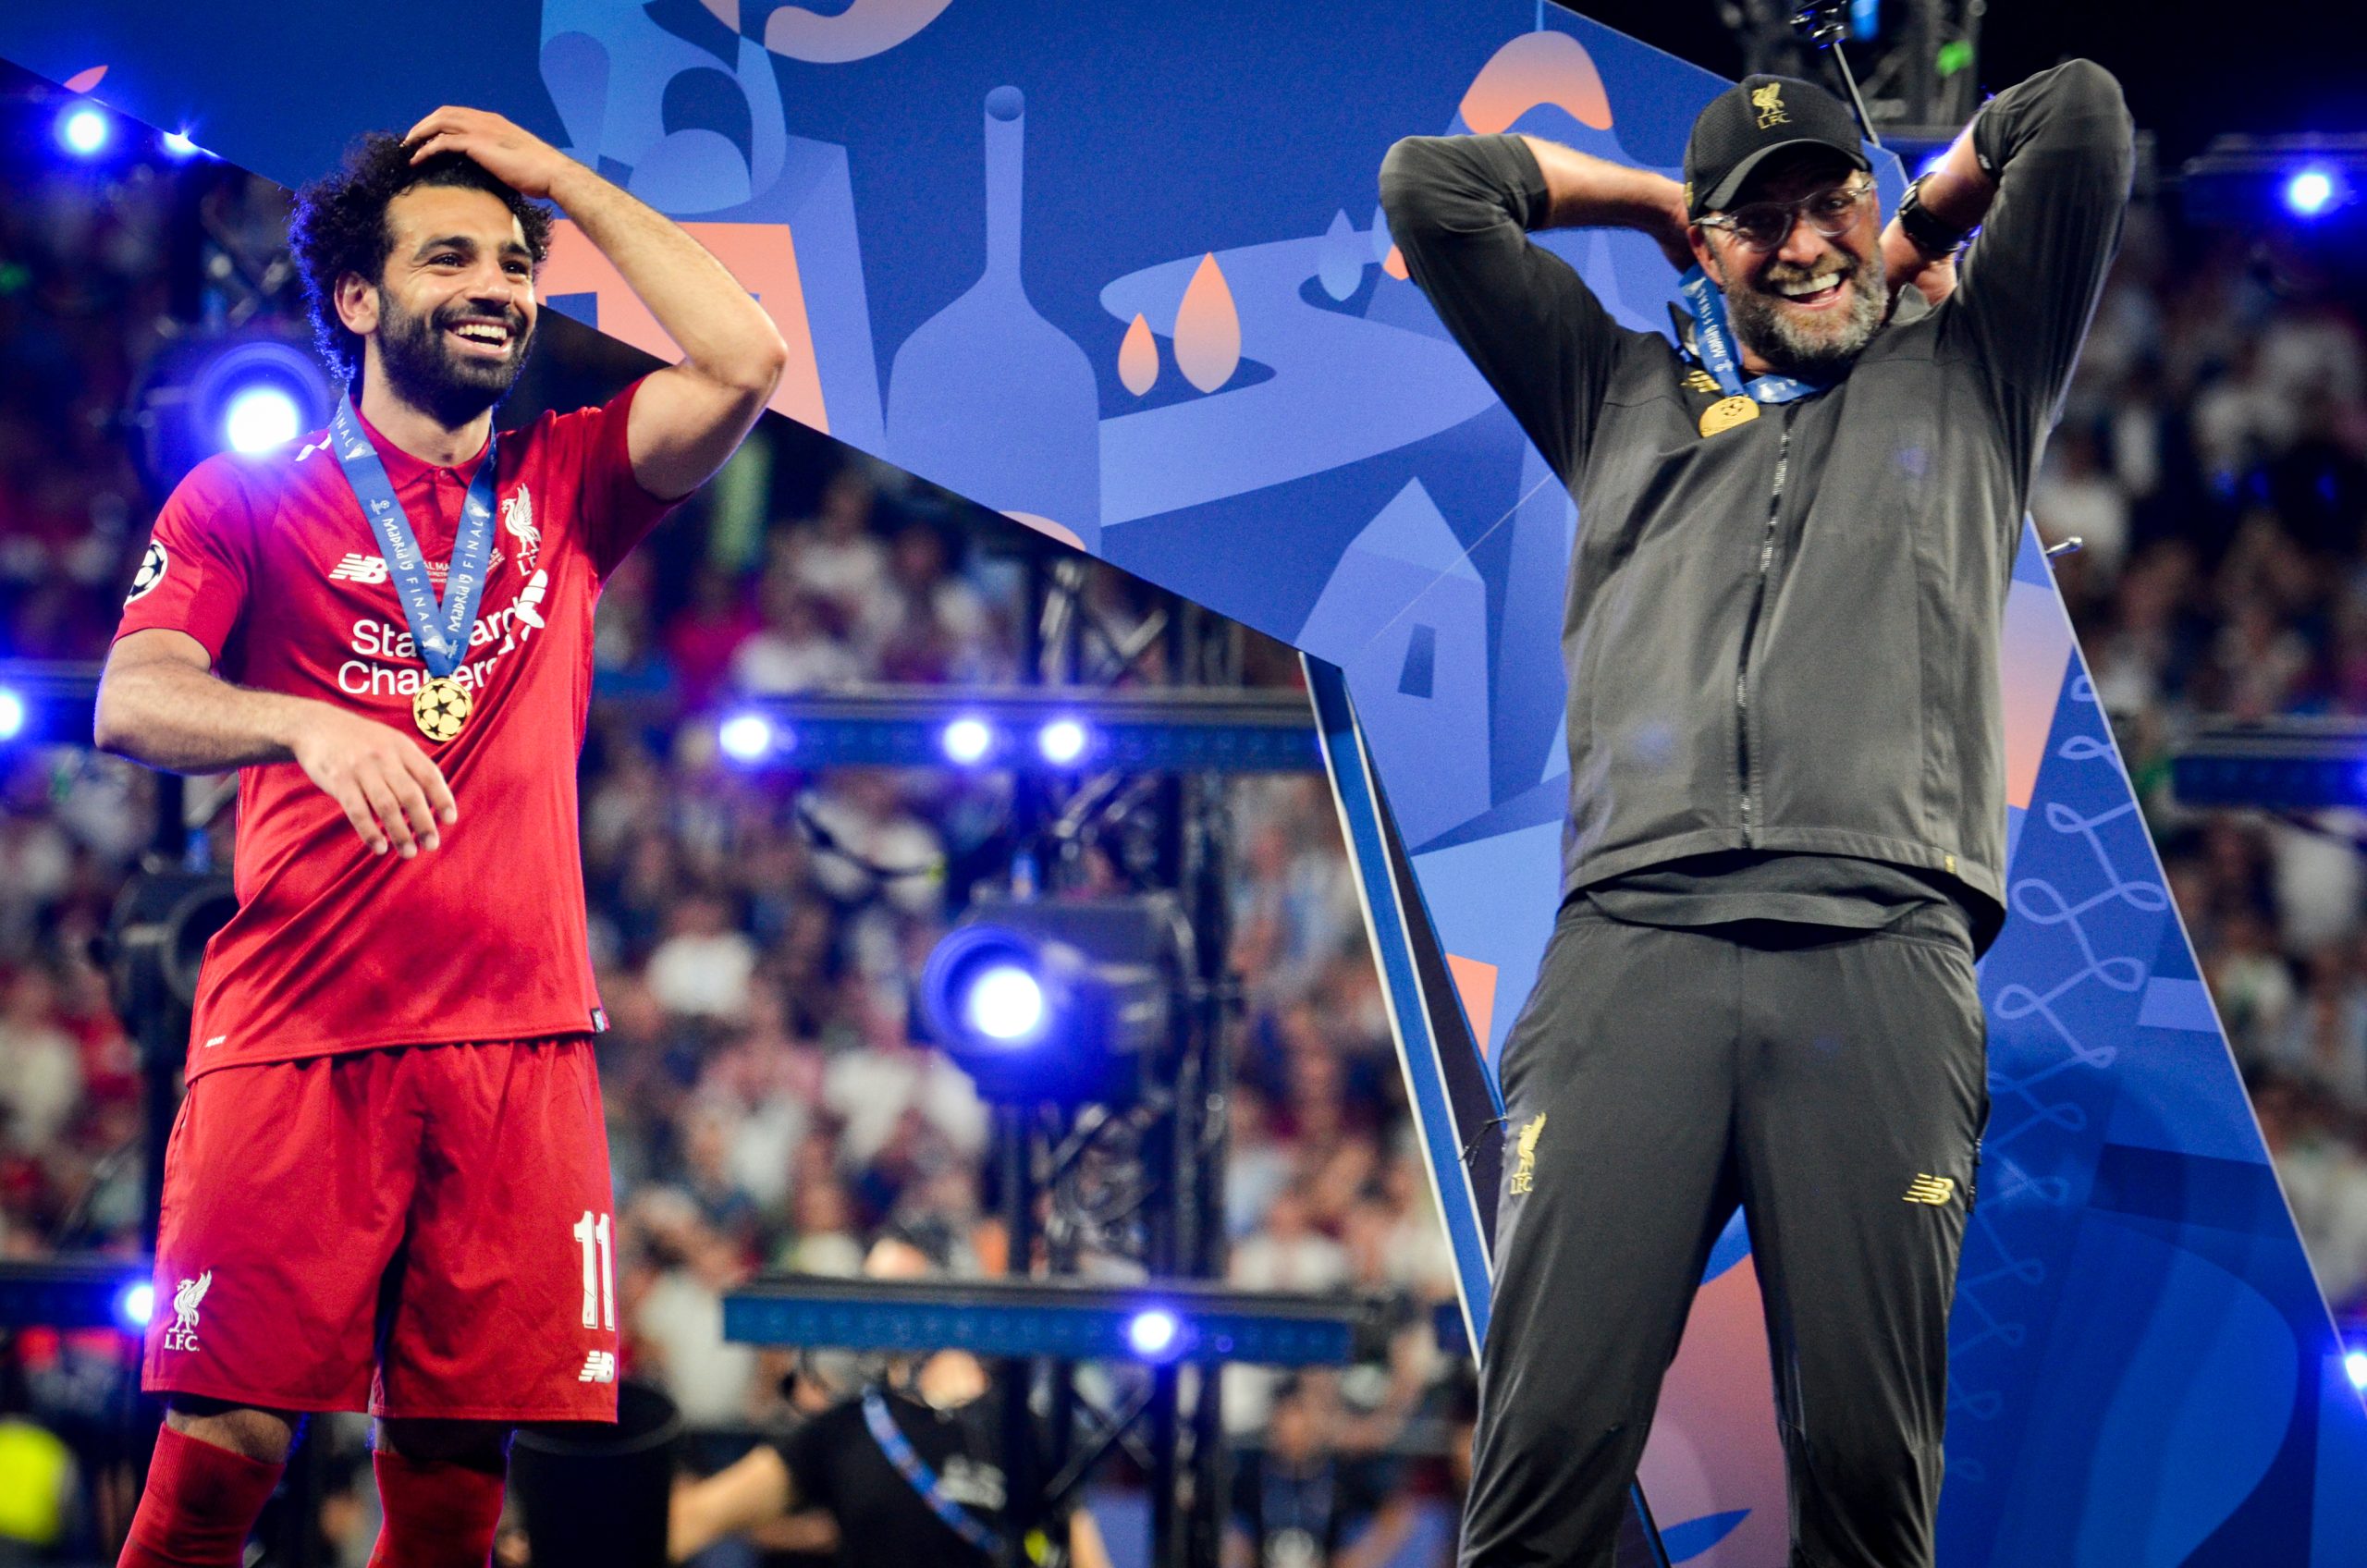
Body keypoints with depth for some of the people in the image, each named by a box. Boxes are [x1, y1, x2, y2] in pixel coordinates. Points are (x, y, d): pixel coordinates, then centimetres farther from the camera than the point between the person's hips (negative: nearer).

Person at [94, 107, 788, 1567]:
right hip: (295, 1038, -2)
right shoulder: (247, 498, 8)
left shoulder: (563, 486, 17)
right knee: (228, 1438, -11)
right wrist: (310, 722, -26)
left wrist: (559, 175, 7)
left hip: (522, 1047, 3)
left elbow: (743, 365, 2)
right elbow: (132, 702, -5)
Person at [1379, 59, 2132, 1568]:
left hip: (1882, 950, -1)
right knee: (1549, 1442, -12)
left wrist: (1928, 217, 32)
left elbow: (2082, 116, 18)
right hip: (1632, 941, 1)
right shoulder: (1622, 395, 29)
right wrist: (1660, 202, 34)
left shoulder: (1964, 375, 25)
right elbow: (1430, 186, 28)